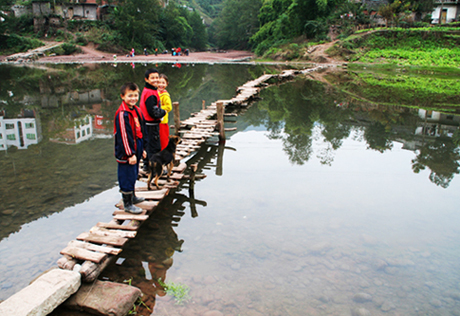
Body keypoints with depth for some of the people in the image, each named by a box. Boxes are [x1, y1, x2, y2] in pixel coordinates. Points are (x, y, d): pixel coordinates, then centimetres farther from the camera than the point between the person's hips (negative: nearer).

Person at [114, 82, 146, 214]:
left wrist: (142, 149, 20)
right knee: (127, 177, 0)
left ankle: (132, 197, 40)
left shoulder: (137, 110, 10)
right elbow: (124, 136, -21)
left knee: (133, 175, 22)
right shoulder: (122, 114, -19)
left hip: (135, 151, 9)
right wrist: (130, 154, -21)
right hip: (126, 154, -9)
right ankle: (127, 204, 11)